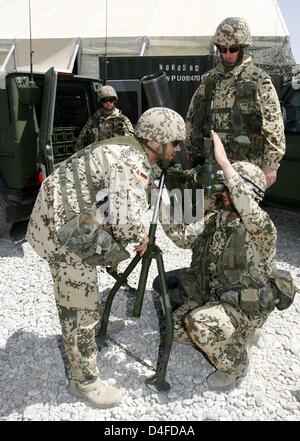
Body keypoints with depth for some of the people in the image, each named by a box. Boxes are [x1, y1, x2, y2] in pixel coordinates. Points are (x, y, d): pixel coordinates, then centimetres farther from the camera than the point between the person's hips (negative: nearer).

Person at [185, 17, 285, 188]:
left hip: (245, 164, -4)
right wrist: (194, 154, 14)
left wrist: (270, 165, -10)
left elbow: (274, 127, -6)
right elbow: (192, 118, 17)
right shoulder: (210, 79, 12)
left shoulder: (259, 81, -2)